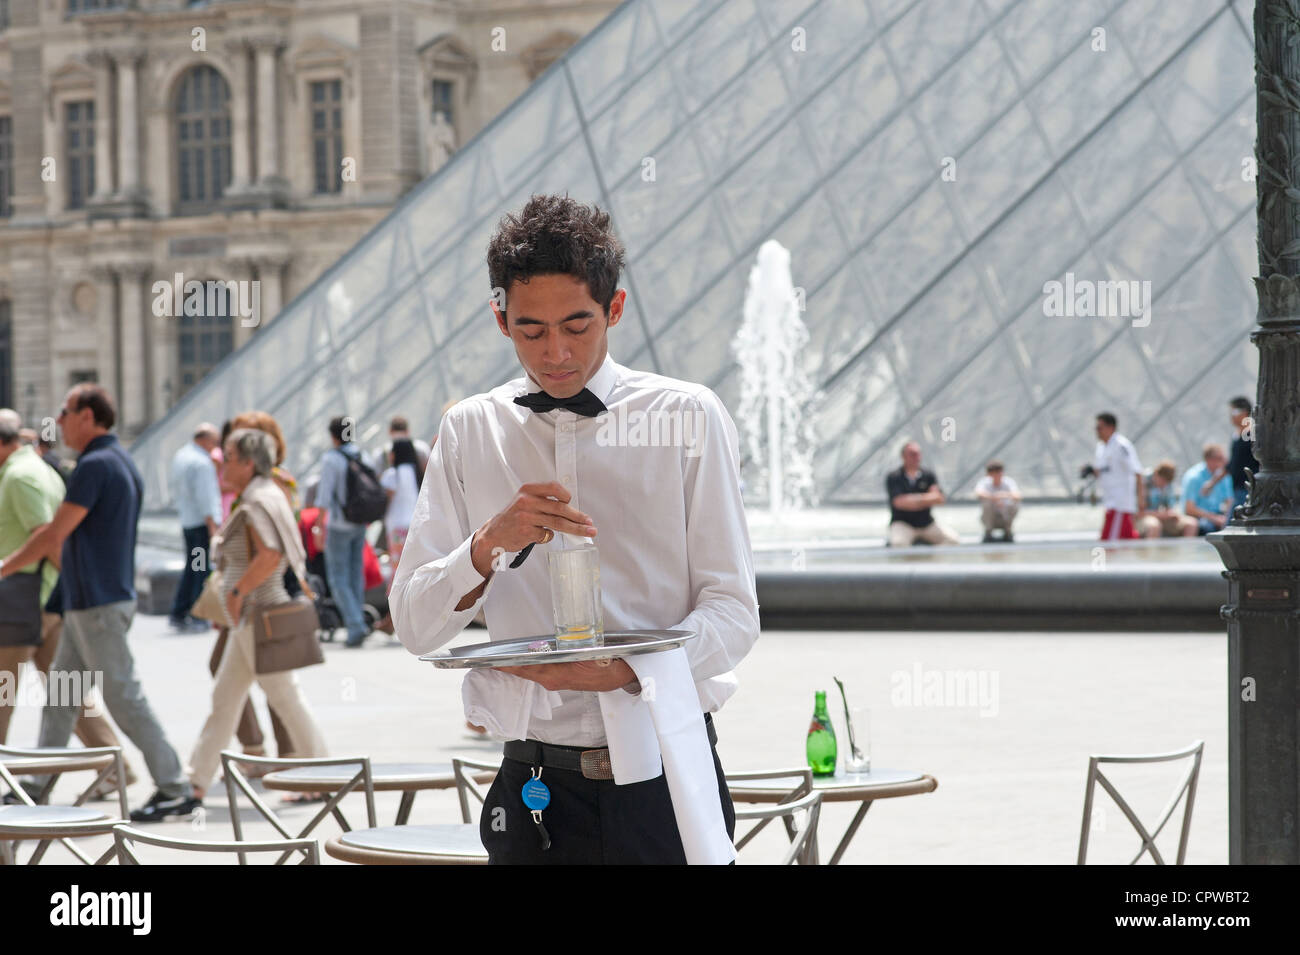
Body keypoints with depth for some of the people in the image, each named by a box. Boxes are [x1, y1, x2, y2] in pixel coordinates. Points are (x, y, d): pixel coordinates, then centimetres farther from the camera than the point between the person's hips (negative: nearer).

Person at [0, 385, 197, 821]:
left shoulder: (96, 465, -18)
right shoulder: (123, 462, 13)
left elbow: (55, 535, -18)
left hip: (97, 605, -10)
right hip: (89, 603, 10)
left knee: (124, 697, -7)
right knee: (59, 694, 13)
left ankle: (175, 789, -5)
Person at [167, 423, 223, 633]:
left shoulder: (180, 456, 12)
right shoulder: (202, 463, -17)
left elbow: (176, 491, 20)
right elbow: (205, 499, -20)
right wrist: (213, 528, -19)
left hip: (187, 520, 9)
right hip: (202, 522, -9)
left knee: (191, 568, 15)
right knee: (204, 571, -4)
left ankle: (177, 614, 14)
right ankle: (198, 619, -2)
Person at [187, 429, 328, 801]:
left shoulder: (258, 503, -18)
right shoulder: (266, 495, 14)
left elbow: (269, 557, -31)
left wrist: (236, 591, -22)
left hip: (261, 617, -11)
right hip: (250, 619, 11)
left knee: (286, 699, -3)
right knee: (224, 697, 11)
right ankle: (197, 779, 14)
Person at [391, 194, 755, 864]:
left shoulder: (688, 418, 1)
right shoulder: (469, 432, 7)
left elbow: (733, 610, -4)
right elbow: (414, 626, 2)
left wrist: (623, 670, -21)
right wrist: (489, 545, -17)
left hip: (663, 787, -1)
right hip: (535, 780, 1)